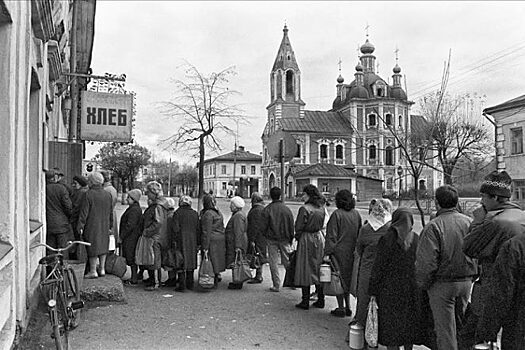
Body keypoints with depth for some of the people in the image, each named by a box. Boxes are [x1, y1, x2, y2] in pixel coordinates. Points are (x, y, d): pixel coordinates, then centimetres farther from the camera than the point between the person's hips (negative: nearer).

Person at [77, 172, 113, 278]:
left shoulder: (89, 194, -13)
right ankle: (102, 269, 19)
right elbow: (110, 213, 12)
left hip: (92, 226, -5)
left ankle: (93, 271, 8)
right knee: (103, 246, 14)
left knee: (92, 247, 2)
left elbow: (84, 212, -13)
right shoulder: (107, 195, 5)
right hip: (104, 227, 5)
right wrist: (110, 225, 21)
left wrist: (80, 226, -8)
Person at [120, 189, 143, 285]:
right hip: (131, 238, 10)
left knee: (131, 258, -4)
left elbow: (130, 225, -22)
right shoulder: (136, 208, 15)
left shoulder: (134, 210, -18)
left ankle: (134, 279, 2)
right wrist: (122, 236, 21)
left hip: (131, 237, -10)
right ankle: (134, 277, 21)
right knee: (131, 258, 15)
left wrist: (122, 236, -16)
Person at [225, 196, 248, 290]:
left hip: (237, 243, -11)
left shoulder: (238, 216, -16)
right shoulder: (237, 215, 19)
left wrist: (238, 246, -24)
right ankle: (237, 281, 20)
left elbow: (239, 233, -22)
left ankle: (238, 283, -2)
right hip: (234, 243, 11)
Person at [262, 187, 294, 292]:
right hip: (284, 239, 2)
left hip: (272, 239, -2)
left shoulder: (267, 209, -7)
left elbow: (264, 225, -6)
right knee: (287, 261, 13)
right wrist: (291, 239, 13)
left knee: (273, 262, 4)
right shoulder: (286, 209, 0)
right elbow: (292, 226, 4)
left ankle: (276, 285, 6)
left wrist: (265, 236, 9)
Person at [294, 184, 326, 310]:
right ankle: (320, 300, 17)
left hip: (306, 239, -6)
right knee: (318, 269, 13)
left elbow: (299, 227, -14)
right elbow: (321, 225, 11)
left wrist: (298, 238, 2)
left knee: (305, 270, 2)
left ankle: (305, 302, 6)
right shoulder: (321, 208, 4)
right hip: (319, 238, 6)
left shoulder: (304, 208, -16)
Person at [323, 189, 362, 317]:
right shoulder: (356, 214, 3)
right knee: (348, 278, 16)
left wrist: (327, 253, -13)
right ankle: (347, 307, 22)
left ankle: (341, 308, 9)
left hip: (338, 251, -6)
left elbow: (331, 235, -15)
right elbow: (360, 234, 8)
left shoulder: (337, 214, -14)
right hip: (352, 252, 6)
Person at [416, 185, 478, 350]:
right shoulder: (469, 222, -1)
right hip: (466, 281, 6)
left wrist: (423, 284, -6)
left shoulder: (433, 226, -18)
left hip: (442, 284, -6)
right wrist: (471, 276, 15)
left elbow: (426, 262, -20)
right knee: (461, 325, 21)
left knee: (445, 330, 6)